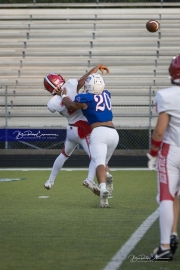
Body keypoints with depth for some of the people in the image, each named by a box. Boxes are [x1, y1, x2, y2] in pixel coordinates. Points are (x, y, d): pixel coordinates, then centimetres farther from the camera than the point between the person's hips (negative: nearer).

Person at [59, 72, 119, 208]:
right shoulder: (106, 95, 14)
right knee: (104, 162, 22)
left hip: (99, 132, -6)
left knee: (99, 162, -18)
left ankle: (103, 188, -41)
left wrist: (64, 96, 38)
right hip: (113, 132, 6)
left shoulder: (85, 99, -1)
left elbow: (71, 106, 20)